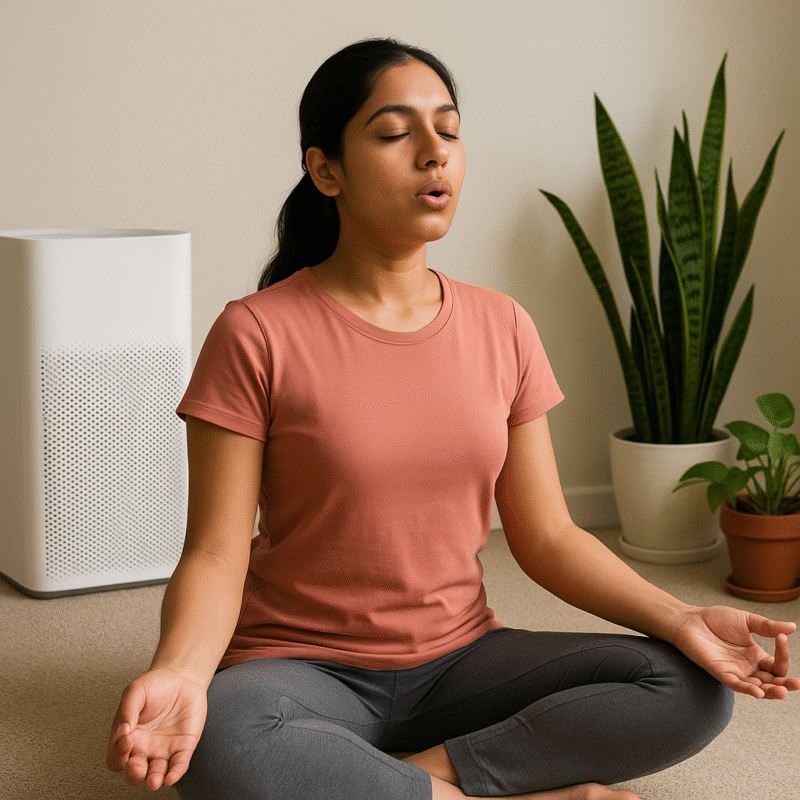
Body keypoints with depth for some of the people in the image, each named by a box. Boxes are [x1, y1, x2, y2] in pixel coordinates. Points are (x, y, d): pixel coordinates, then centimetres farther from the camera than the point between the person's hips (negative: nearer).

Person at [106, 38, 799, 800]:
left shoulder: (501, 328, 3)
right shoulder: (257, 336, -10)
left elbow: (546, 536, 5)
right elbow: (216, 555, -12)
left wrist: (680, 619, -10)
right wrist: (178, 672, -34)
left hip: (458, 660, 4)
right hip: (306, 668, -4)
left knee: (695, 691, -16)